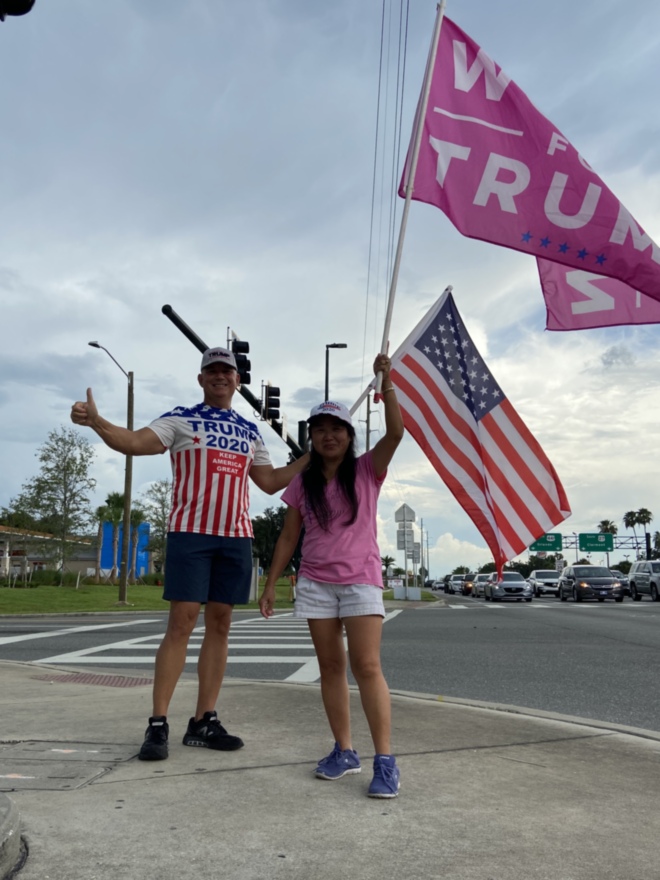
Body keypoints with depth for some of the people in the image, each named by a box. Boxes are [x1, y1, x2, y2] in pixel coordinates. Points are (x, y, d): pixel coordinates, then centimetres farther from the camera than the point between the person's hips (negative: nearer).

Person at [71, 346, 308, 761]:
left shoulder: (250, 431, 17)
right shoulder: (180, 419, 4)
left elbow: (271, 482, 22)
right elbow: (136, 442, -10)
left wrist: (311, 456, 15)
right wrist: (95, 421, -27)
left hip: (237, 537, 5)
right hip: (190, 532, -4)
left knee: (219, 625, 6)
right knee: (181, 624, -6)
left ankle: (204, 721, 14)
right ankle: (158, 724, 2)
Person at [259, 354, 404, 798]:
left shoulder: (367, 470, 0)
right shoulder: (302, 483, 7)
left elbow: (395, 432, -15)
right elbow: (288, 536, 10)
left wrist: (387, 381, -21)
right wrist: (271, 583, 6)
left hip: (361, 581, -3)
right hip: (315, 583, 3)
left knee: (368, 667, -9)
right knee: (331, 668, 7)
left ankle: (385, 761, -4)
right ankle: (344, 751, 16)